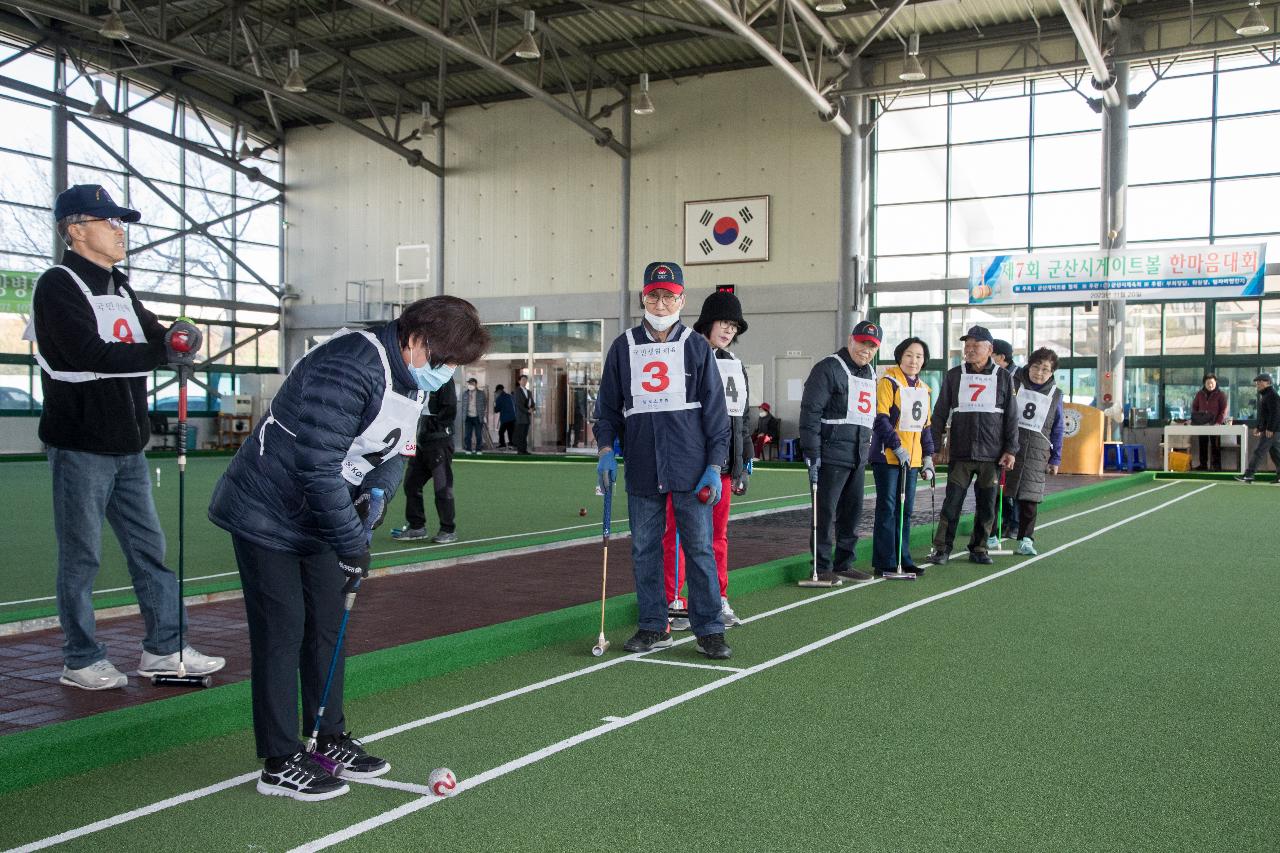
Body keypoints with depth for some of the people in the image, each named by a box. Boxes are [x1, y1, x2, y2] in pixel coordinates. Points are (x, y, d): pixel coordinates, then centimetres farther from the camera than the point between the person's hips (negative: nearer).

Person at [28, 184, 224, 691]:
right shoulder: (58, 287, -10)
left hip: (128, 447, 8)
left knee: (149, 548, 11)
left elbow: (154, 335, 10)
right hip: (81, 447, -8)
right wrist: (164, 350, -22)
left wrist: (178, 334, -13)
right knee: (81, 558, 2)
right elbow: (92, 354, -22)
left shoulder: (118, 288, 16)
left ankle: (163, 649, 20)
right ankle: (81, 661, 13)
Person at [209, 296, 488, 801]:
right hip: (268, 514, -9)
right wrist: (353, 546, -26)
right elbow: (318, 468, -32)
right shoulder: (348, 370, -31)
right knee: (282, 631, -5)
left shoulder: (412, 380, 0)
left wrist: (377, 493, -15)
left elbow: (393, 451, 8)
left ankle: (331, 739, 25)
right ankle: (280, 764, 5)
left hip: (318, 519, 9)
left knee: (327, 623, 13)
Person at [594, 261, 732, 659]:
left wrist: (714, 466, -4)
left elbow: (715, 410, 2)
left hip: (690, 468, -2)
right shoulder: (624, 347, 9)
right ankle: (653, 627, 17)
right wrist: (606, 450, 0)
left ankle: (709, 630, 7)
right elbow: (608, 404, 13)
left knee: (699, 547, 0)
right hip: (641, 469, 2)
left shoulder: (696, 346, 3)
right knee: (644, 549, 7)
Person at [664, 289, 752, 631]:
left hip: (723, 463, 6)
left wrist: (745, 463, 18)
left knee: (718, 535, 11)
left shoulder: (735, 365, 16)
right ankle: (674, 604, 7)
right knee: (678, 534, -1)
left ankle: (718, 602, 20)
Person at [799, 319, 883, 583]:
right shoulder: (829, 369, -9)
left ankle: (844, 564, 21)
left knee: (852, 512, 11)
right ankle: (822, 567, 4)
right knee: (825, 512, -3)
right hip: (831, 456, -8)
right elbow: (810, 412, -14)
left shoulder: (870, 375, 18)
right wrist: (812, 453, -18)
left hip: (858, 458, 8)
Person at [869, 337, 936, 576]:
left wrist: (928, 457, 15)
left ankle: (902, 558, 18)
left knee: (906, 510, 10)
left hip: (911, 459, 7)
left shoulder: (924, 389, 16)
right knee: (887, 509, -5)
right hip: (887, 457, -7)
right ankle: (884, 563, -1)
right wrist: (897, 448, -19)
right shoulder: (888, 382, -8)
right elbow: (880, 419, -15)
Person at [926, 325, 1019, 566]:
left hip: (992, 455, 1)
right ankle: (942, 549, 5)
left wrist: (1010, 450, 0)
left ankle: (978, 549, 18)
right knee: (952, 503, -3)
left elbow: (1011, 417, 6)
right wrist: (934, 447, 1)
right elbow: (940, 414, 7)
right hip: (960, 453, 0)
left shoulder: (1003, 377, 5)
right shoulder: (954, 376, 6)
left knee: (987, 505, 6)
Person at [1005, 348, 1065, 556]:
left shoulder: (1055, 394, 12)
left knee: (1030, 496, -2)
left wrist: (1055, 459, 13)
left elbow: (1057, 429, 16)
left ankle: (1026, 539, 5)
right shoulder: (1012, 382, 3)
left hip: (1036, 450, 2)